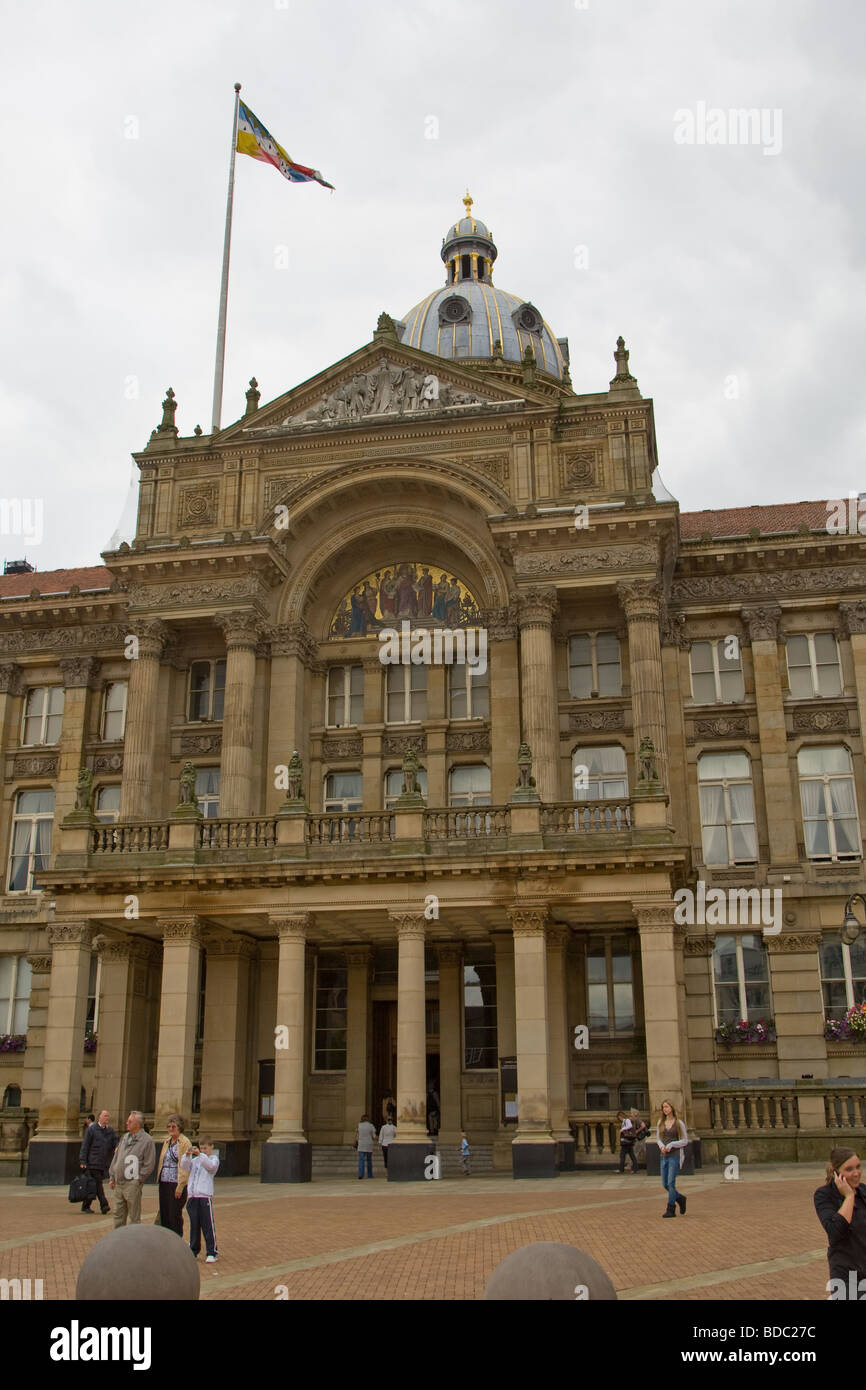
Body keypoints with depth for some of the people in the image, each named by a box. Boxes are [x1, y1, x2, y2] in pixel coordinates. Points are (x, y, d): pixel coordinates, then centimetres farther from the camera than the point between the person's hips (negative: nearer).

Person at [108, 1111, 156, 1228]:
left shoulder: (147, 1140, -8)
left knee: (134, 1218, 1)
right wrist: (112, 1177, 14)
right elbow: (116, 1157, 19)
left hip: (132, 1184, -7)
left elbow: (149, 1164, -9)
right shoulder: (125, 1137, 14)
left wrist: (138, 1179, -11)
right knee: (118, 1215, 14)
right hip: (118, 1183, 7)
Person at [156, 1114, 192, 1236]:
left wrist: (180, 1186, -17)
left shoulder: (185, 1143, -8)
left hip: (176, 1184, -7)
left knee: (175, 1214, -4)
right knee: (164, 1213, 8)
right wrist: (159, 1178, 12)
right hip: (164, 1183, 7)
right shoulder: (166, 1141, 15)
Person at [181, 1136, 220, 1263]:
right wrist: (187, 1155, -13)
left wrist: (200, 1154, -25)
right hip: (192, 1196, 4)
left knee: (208, 1226, -3)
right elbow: (184, 1167, 4)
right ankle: (193, 1251, 20)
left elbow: (211, 1166, -17)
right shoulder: (195, 1160, 17)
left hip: (205, 1196, -4)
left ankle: (212, 1253, 2)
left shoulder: (214, 1158, 4)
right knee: (194, 1225, 10)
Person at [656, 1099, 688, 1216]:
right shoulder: (660, 1122, 8)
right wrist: (661, 1146, -7)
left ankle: (671, 1210, -3)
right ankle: (680, 1199, 30)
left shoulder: (679, 1123, -3)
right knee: (665, 1184, 6)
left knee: (671, 1183, -10)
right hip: (664, 1156, 5)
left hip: (675, 1155, -5)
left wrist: (671, 1145, -13)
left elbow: (685, 1141, -1)